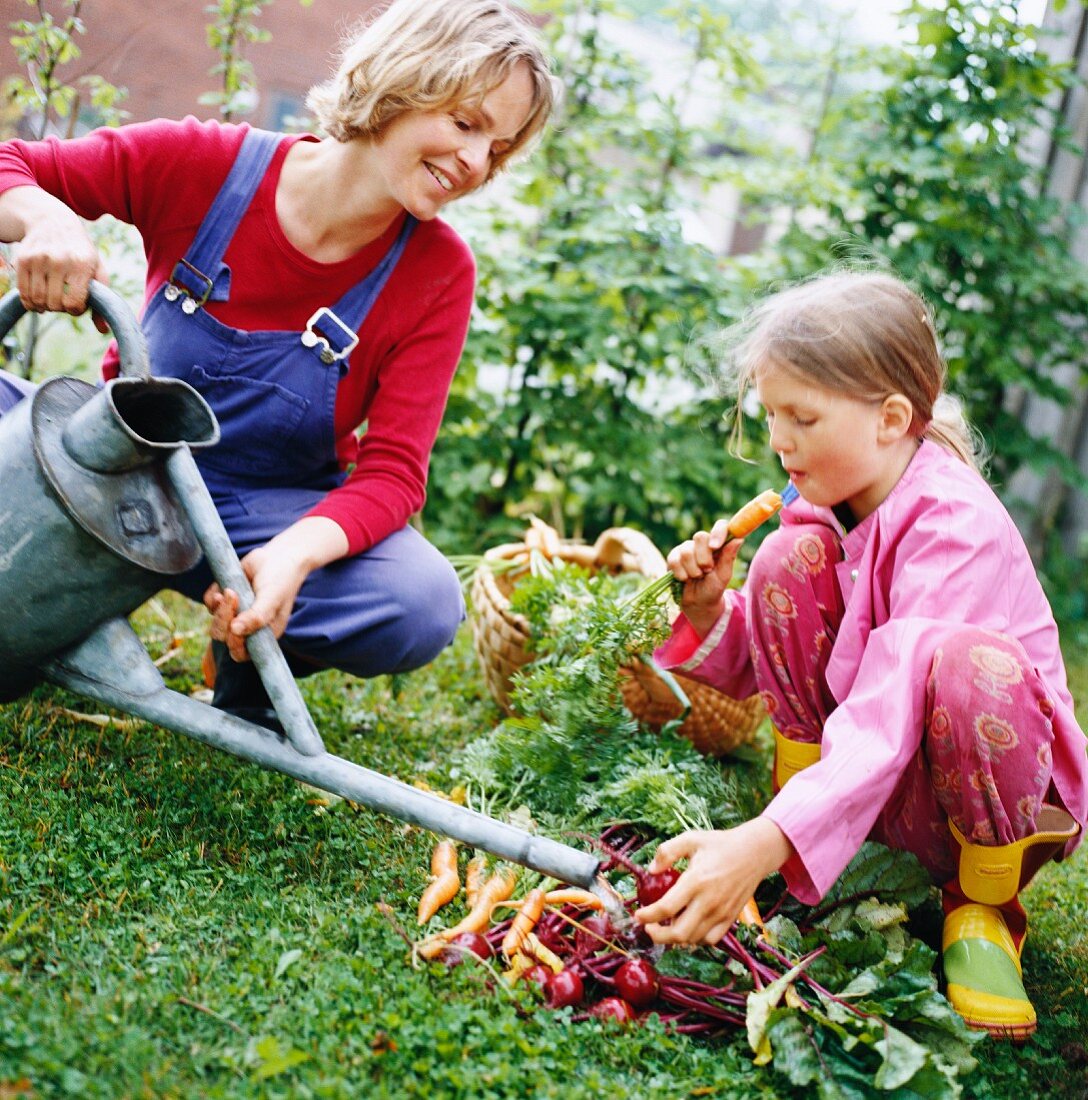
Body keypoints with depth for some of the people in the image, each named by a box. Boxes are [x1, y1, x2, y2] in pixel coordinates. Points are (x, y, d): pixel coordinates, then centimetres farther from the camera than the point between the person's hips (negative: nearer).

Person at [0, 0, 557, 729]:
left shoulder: (437, 274, -13)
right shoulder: (203, 164, -16)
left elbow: (392, 474, -17)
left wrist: (295, 554, -38)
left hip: (270, 516, 0)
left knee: (421, 607, -30)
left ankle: (251, 665, 2)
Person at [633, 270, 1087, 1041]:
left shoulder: (954, 524, -25)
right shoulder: (830, 505, -1)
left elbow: (892, 712, -38)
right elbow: (768, 671, 8)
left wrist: (763, 843, -48)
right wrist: (710, 609, -13)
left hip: (972, 780, -5)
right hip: (863, 773, 6)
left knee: (965, 663, -40)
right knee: (792, 554, -13)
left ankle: (983, 905, -12)